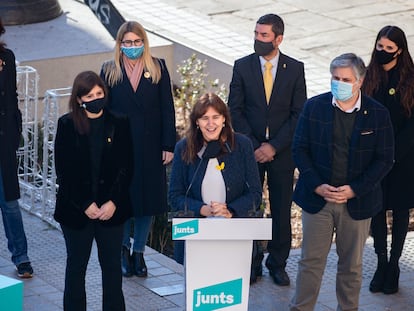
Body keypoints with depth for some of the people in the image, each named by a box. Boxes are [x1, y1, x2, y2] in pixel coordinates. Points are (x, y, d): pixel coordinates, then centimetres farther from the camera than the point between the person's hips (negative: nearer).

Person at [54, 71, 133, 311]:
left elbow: (126, 167, -1)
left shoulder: (119, 124, -1)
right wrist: (85, 205, -11)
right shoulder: (67, 125, -4)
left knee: (112, 264, 9)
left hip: (112, 208, 1)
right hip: (76, 209, -1)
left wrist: (113, 202, -11)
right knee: (76, 264, 10)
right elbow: (63, 171, -5)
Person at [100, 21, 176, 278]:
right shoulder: (109, 72, 1)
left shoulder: (158, 69, 1)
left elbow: (167, 109, 1)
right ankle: (124, 247, 25)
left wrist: (168, 145, -4)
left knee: (149, 199, 6)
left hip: (150, 147, 1)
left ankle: (139, 252, 20)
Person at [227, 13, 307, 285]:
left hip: (281, 150, 0)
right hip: (250, 148, 0)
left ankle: (278, 263, 19)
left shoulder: (295, 68, -2)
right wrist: (253, 146, -9)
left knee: (281, 210, 5)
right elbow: (235, 110, 0)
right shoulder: (242, 66, 0)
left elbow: (299, 114, -3)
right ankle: (252, 263, 16)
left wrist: (274, 146, -11)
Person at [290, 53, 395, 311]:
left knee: (351, 264, 11)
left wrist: (354, 190, -13)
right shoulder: (314, 107, -2)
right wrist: (317, 186, -11)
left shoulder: (378, 114, -5)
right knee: (311, 260, 6)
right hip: (317, 197, 0)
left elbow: (385, 159, -4)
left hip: (357, 201, 0)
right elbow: (300, 149, 0)